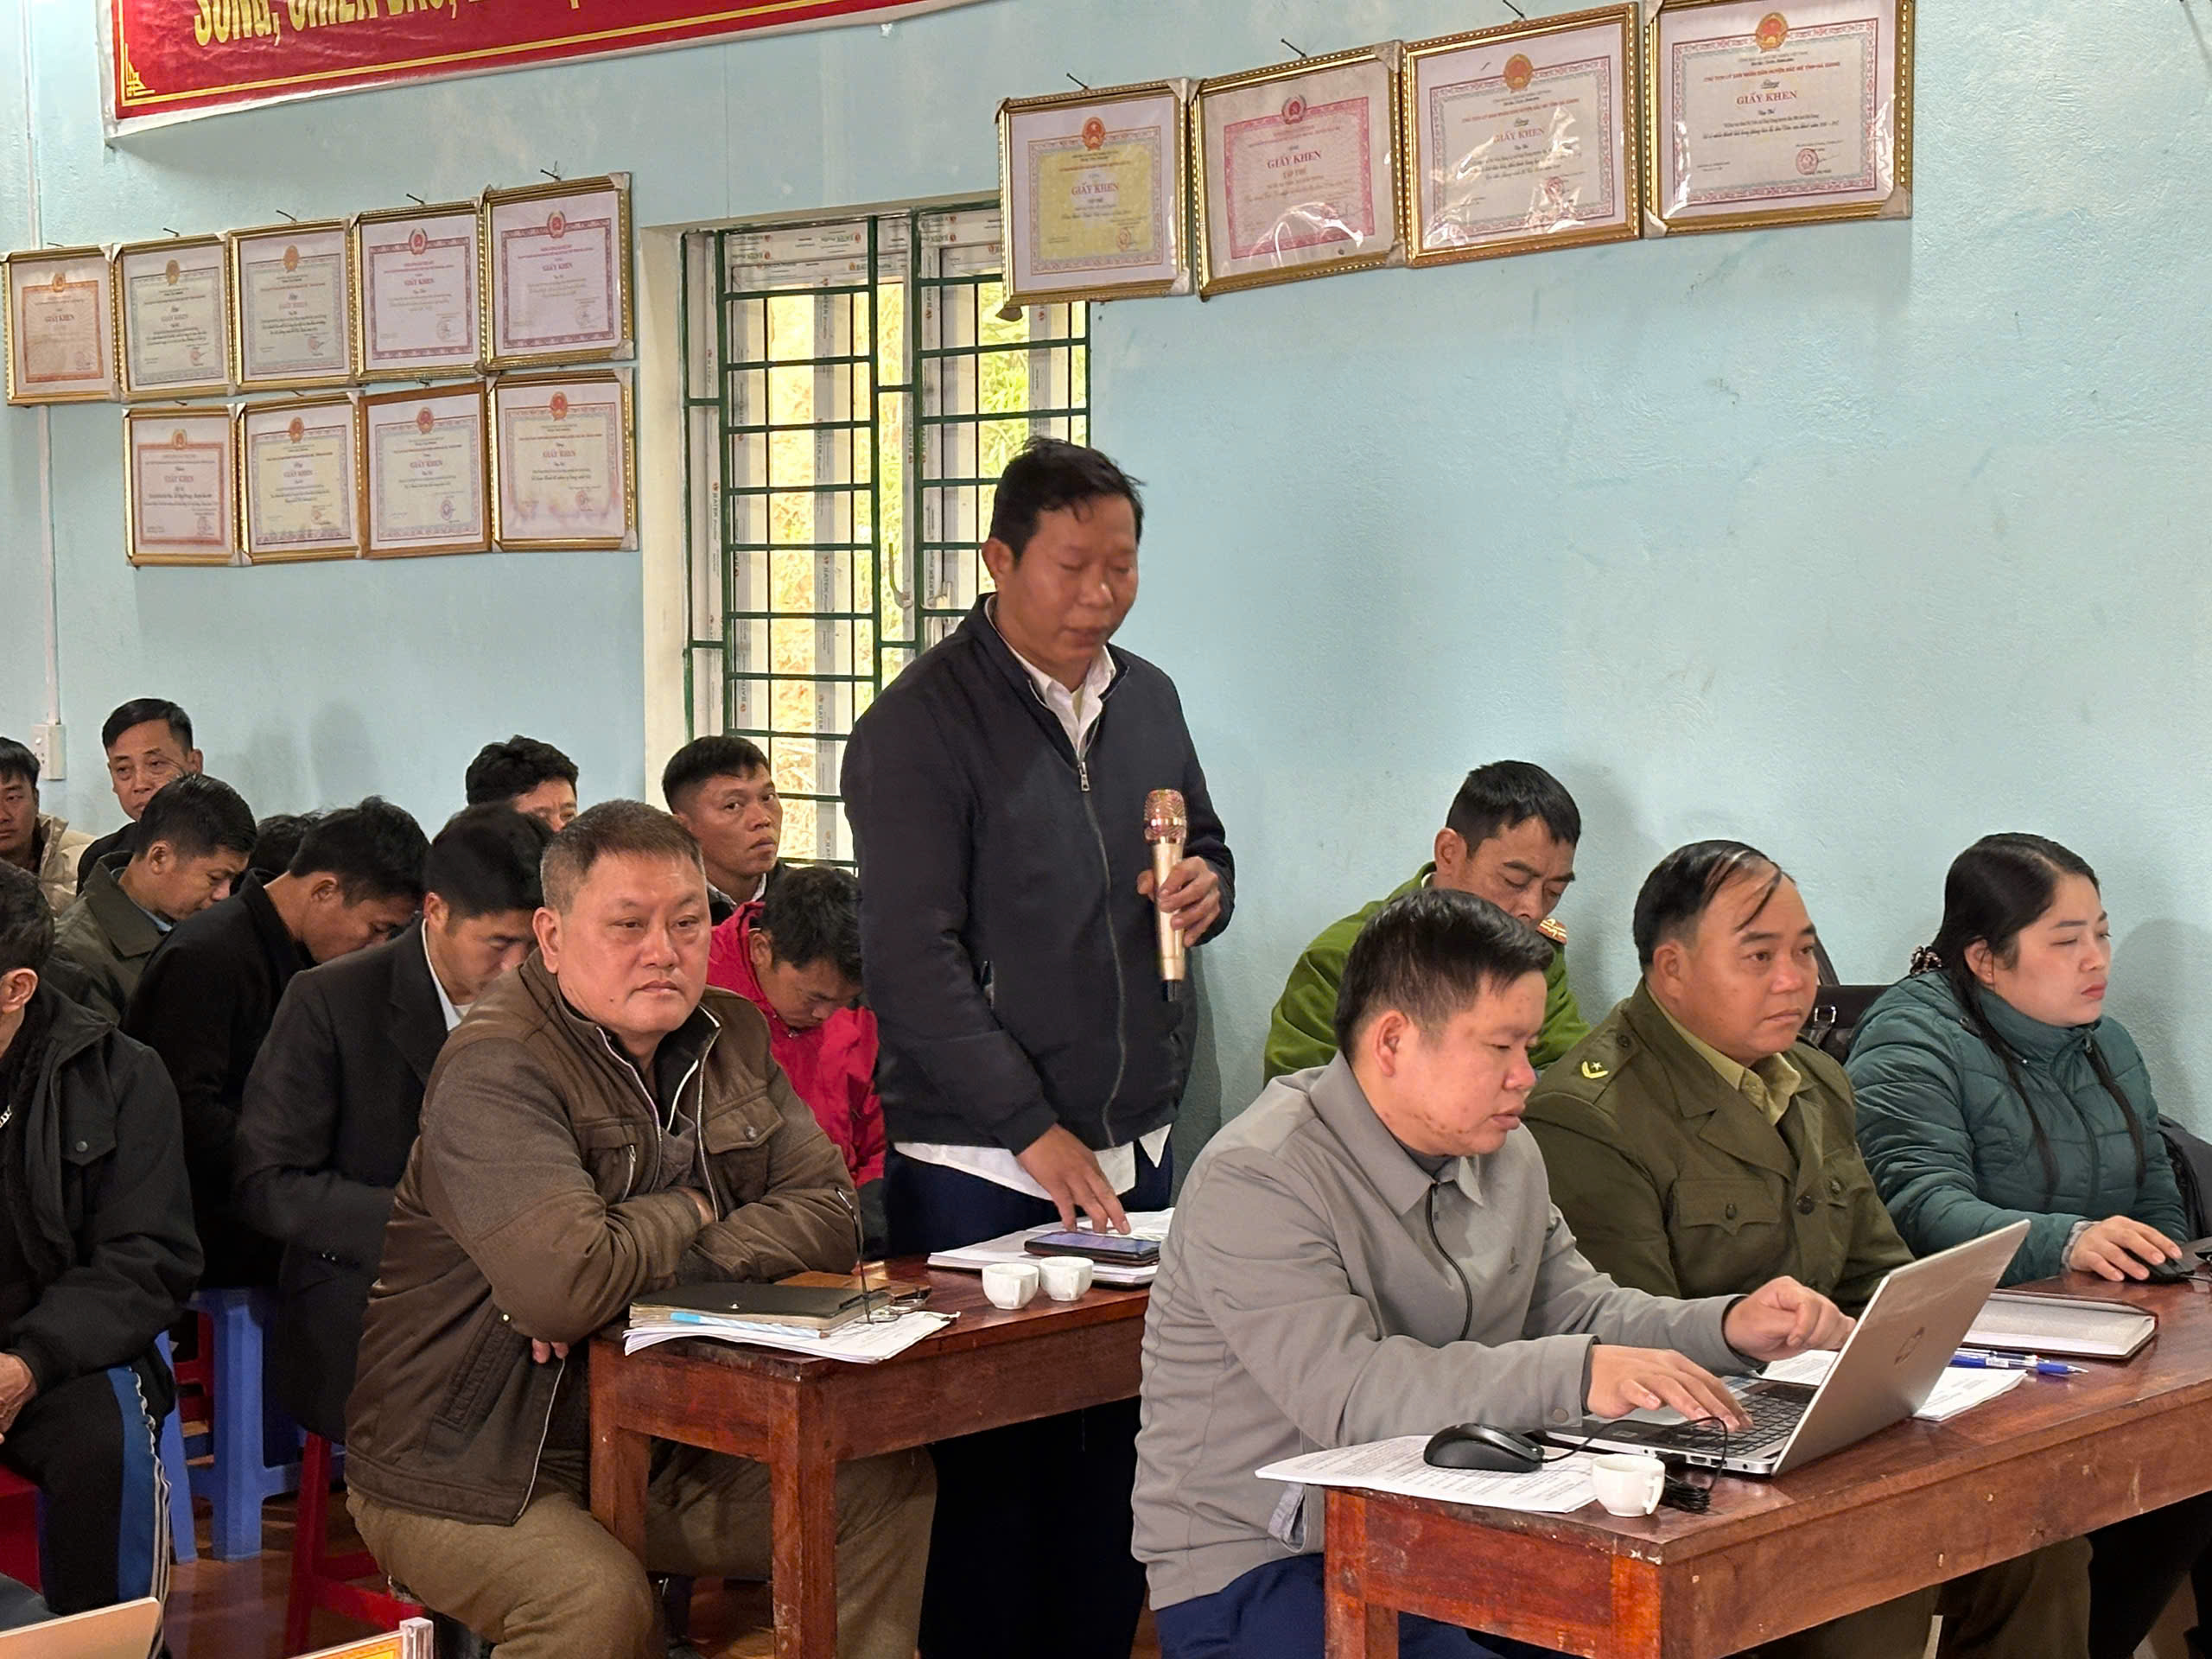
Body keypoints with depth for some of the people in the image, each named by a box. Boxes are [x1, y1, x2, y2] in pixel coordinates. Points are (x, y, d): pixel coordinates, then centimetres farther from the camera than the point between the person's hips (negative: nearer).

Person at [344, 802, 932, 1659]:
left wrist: (649, 1274, -18)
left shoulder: (732, 1037, 6)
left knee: (888, 1486, -8)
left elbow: (825, 1211, -2)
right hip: (465, 1475, -7)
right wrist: (689, 1214, -12)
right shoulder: (496, 1071, -20)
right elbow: (563, 1282, -34)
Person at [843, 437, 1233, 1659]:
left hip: (1135, 1152, 6)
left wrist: (1205, 889, 0)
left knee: (1118, 1443, 6)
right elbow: (914, 959, -14)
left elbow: (1205, 851, 26)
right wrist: (1036, 1133, -19)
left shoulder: (1147, 700, 12)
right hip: (980, 1169, -6)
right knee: (992, 1459, 0)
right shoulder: (919, 725, -9)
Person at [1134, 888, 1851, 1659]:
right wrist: (1574, 1376, -36)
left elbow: (1575, 1313, 18)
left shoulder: (1504, 1157, 11)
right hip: (1260, 1576, -8)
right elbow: (1343, 1391, -29)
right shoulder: (1257, 1181, -18)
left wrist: (1732, 1328, -1)